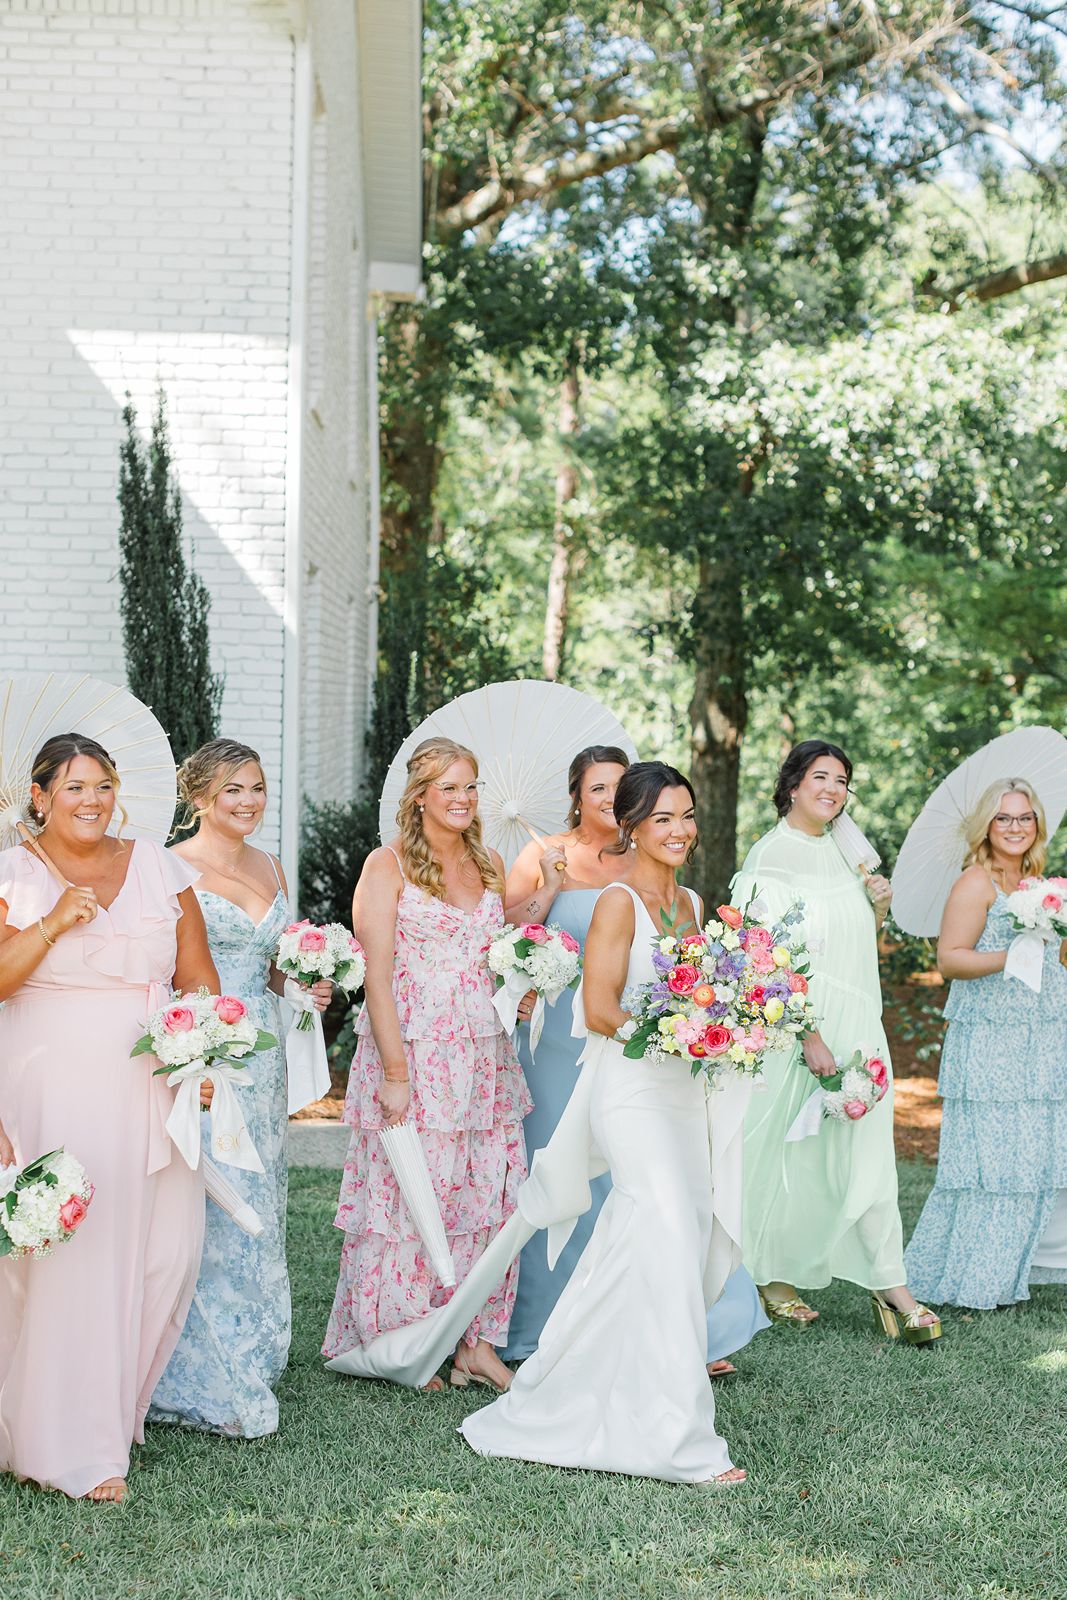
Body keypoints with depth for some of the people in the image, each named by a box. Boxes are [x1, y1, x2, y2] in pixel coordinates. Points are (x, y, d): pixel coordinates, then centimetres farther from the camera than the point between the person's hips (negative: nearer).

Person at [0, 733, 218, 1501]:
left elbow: (198, 975, 9)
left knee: (165, 1251, -1)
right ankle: (75, 1445, 6)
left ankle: (120, 1403, 21)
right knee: (65, 1259, -4)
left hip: (148, 1092, 3)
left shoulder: (158, 867, 10)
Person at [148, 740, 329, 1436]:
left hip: (262, 1053, 7)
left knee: (257, 1204, 12)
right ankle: (210, 1383, 6)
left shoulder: (271, 868, 13)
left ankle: (250, 1355, 24)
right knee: (210, 1208, -5)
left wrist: (305, 988, 3)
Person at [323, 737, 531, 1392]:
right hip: (412, 1050, -5)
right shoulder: (389, 865, -4)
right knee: (411, 1195, -2)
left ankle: (477, 1342, 13)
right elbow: (377, 973, -11)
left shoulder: (489, 864, 14)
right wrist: (395, 1072, -17)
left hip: (485, 1055, 6)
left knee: (486, 1196, 4)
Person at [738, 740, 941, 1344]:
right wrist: (810, 1038, -22)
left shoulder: (843, 853, 14)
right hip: (798, 1027, -6)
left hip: (858, 1027, 6)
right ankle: (773, 1277, 17)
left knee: (868, 1152, 2)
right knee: (788, 1153, 2)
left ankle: (891, 1285, 5)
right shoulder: (772, 857, -9)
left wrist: (878, 909, 2)